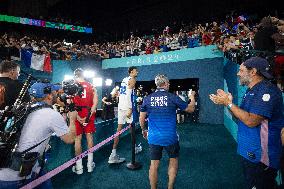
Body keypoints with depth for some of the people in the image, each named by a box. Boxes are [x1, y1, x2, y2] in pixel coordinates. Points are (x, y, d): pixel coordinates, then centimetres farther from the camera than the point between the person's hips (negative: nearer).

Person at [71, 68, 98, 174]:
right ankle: (90, 164, 23)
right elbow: (95, 103, -3)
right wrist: (89, 115, -6)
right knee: (89, 137, 12)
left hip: (76, 116, -2)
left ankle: (79, 166, 15)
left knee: (77, 138, 7)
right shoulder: (91, 86, 5)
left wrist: (77, 117, -11)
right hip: (89, 115, 2)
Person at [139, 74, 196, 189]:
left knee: (154, 165, 13)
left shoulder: (147, 99, -1)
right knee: (173, 160, 21)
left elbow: (141, 118, 3)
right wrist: (192, 98, 22)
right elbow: (190, 109, 3)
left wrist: (143, 130, 21)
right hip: (170, 137, -2)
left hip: (153, 138, 2)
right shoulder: (172, 97, -8)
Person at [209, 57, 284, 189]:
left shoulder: (267, 90, -19)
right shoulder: (251, 91, 12)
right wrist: (227, 102, -2)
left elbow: (251, 121, -27)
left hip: (260, 157, -9)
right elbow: (240, 117, 12)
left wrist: (228, 103, -19)